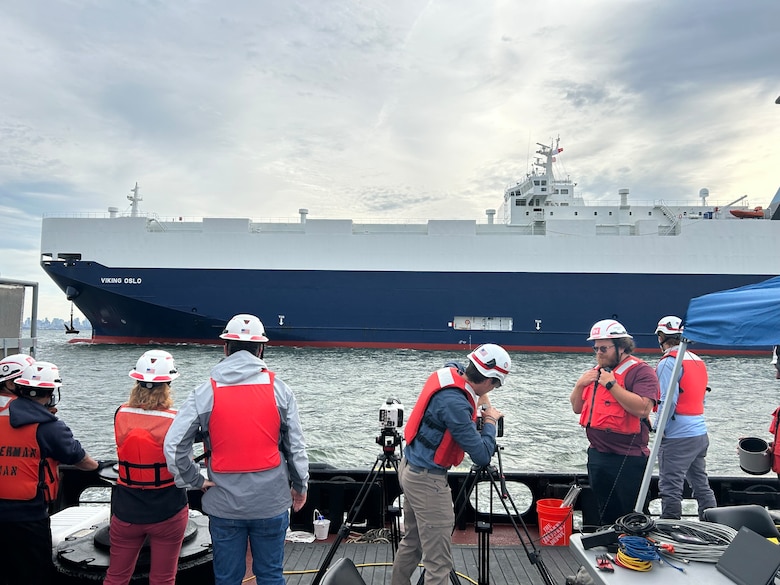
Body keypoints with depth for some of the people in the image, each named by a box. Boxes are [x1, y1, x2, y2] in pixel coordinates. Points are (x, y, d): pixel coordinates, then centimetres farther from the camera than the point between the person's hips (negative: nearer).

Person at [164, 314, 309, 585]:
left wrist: (196, 481, 2)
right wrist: (300, 485, 11)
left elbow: (173, 445, -11)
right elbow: (296, 445, -3)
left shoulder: (205, 393, -8)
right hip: (271, 502, 0)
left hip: (224, 504, 0)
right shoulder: (279, 389, -7)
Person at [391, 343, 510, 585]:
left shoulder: (449, 372, -3)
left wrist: (481, 399, 12)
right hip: (427, 479, -10)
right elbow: (482, 456, -22)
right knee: (438, 561, -2)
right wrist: (490, 421, -7)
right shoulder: (455, 403, -29)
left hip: (412, 469, 10)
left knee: (412, 541, 24)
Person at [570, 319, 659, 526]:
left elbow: (642, 408, -27)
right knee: (606, 516, 20)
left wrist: (611, 384, -23)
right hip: (597, 455, 8)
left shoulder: (640, 371, -11)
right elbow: (577, 408, 15)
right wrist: (580, 385, -3)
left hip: (628, 460, -7)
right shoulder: (596, 371, 13)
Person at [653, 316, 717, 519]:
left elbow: (668, 401, -20)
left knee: (670, 489, -2)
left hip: (678, 436, -9)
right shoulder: (697, 360, 12)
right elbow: (700, 397, 19)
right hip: (701, 432, 9)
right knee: (702, 485, 18)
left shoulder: (669, 362, -14)